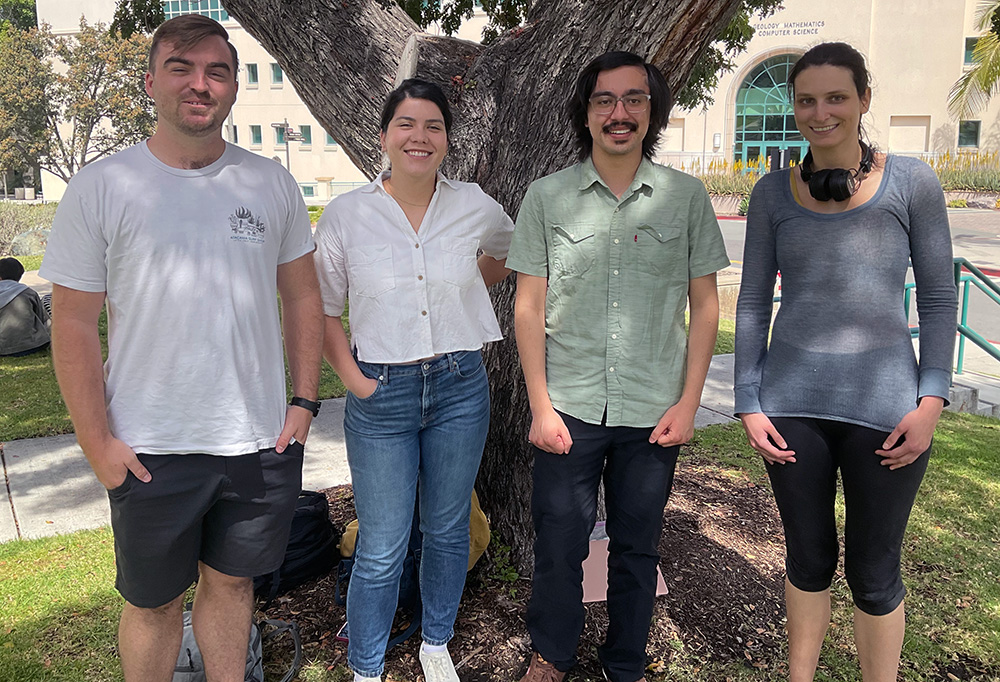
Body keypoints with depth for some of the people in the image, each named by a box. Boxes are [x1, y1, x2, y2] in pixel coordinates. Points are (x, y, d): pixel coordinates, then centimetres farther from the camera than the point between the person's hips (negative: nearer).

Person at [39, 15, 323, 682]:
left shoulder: (271, 183, 3)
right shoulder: (102, 188, -5)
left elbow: (302, 295, 8)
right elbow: (74, 323, -4)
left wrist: (305, 400, 1)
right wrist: (98, 443, -7)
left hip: (262, 440, 2)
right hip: (149, 450, -2)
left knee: (232, 581, 18)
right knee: (154, 601, 15)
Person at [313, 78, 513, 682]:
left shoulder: (475, 206, -2)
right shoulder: (347, 214, -5)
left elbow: (508, 253, 21)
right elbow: (323, 309, 2)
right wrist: (353, 378, -6)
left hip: (461, 388, 2)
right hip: (381, 395, -2)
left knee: (448, 529, 17)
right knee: (382, 547, 4)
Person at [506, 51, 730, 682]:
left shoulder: (686, 197, 1)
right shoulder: (547, 197, 0)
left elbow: (704, 306, 5)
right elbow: (529, 308, 0)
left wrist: (688, 402, -1)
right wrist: (541, 406, -4)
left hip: (654, 411, 1)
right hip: (569, 407, 0)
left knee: (638, 548, 14)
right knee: (559, 542, 10)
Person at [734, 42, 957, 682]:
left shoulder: (913, 182, 0)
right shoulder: (773, 193, 4)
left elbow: (939, 298, 3)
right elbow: (753, 302, 5)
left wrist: (932, 398, -6)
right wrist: (749, 404, 1)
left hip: (884, 403, -1)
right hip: (792, 402, 2)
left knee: (874, 573, 10)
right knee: (808, 557, 16)